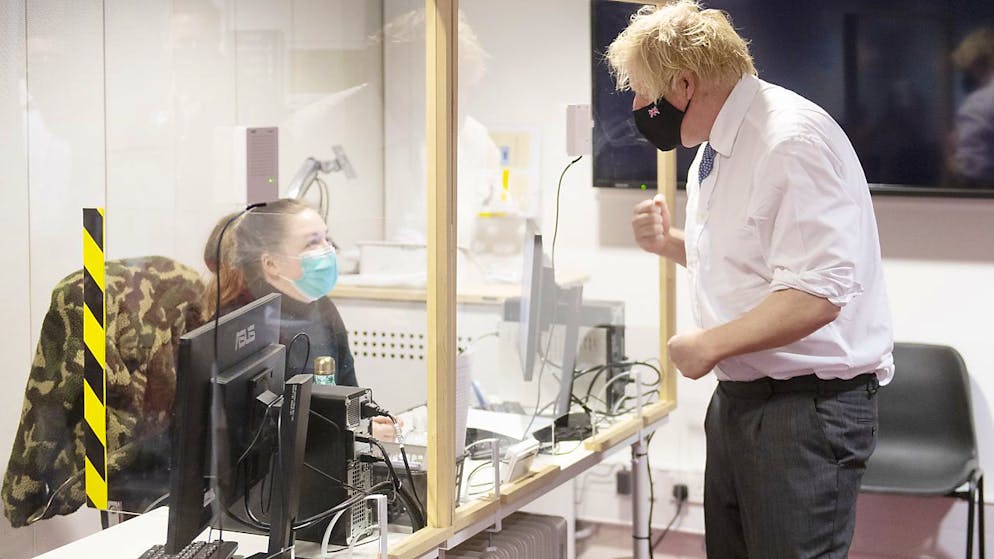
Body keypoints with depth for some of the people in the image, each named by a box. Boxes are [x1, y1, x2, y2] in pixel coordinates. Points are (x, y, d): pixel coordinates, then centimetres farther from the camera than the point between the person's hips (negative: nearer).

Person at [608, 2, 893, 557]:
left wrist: (709, 345, -19)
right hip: (740, 396, 10)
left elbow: (817, 293, -27)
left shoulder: (792, 140, -20)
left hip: (809, 403, -10)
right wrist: (671, 242, 8)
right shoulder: (713, 152, 11)